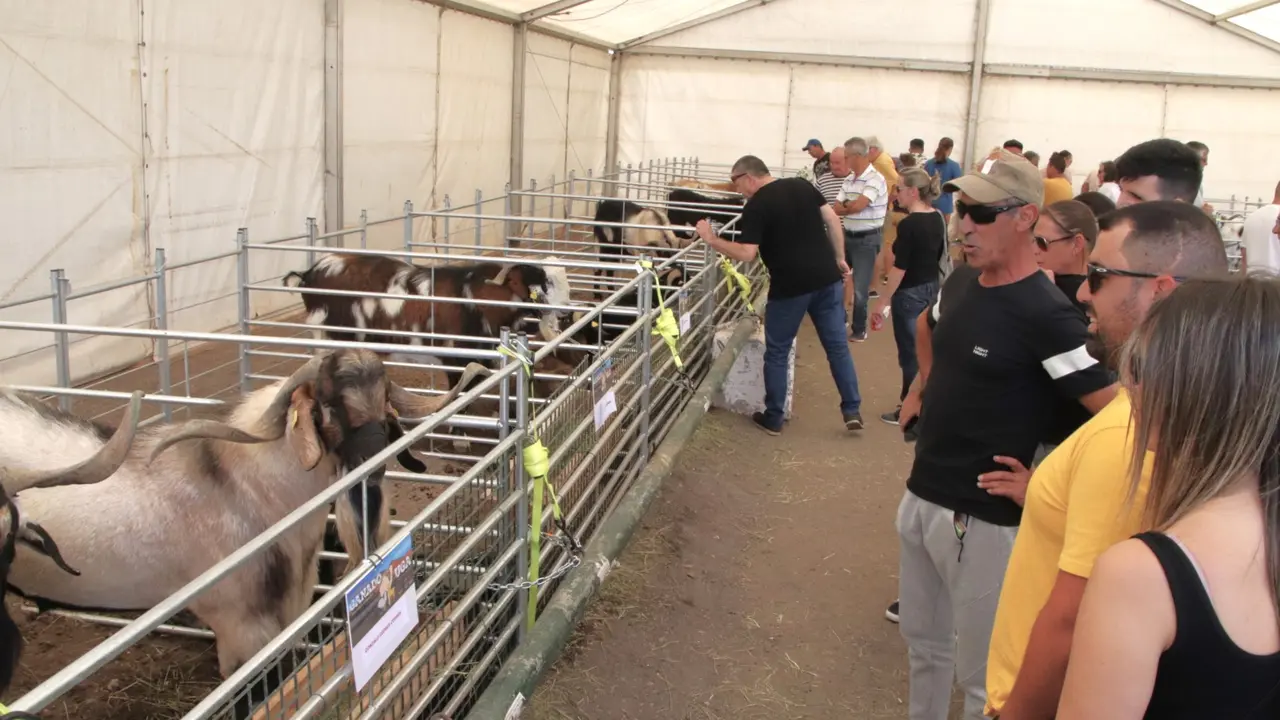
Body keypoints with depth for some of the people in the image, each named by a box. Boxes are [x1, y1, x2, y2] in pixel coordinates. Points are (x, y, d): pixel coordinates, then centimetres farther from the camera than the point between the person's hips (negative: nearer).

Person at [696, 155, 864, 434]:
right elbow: (832, 219, 8)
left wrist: (711, 239, -7)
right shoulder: (802, 185, 8)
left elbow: (747, 254, -16)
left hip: (790, 286, -5)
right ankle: (852, 410, 15)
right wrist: (839, 258, 15)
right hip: (826, 277, 5)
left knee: (777, 352, 10)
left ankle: (773, 418, 18)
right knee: (837, 345, 14)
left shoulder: (755, 206, -10)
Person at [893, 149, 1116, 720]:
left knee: (981, 674, 7)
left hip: (983, 518, -8)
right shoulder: (959, 284, 4)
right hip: (921, 495, 8)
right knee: (922, 641, 24)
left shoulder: (1044, 314, -21)